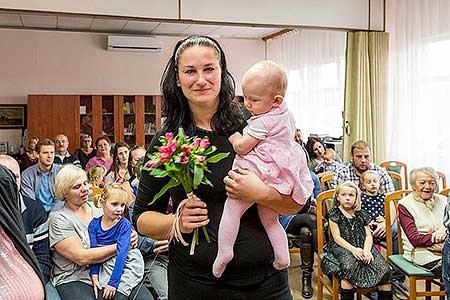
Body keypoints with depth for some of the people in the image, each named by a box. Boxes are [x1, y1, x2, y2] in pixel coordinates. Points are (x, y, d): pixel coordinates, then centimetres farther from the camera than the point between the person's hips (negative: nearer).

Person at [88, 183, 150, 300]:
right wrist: (94, 276, -15)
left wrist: (113, 282, -21)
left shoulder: (124, 225, -8)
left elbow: (121, 253, -15)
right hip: (105, 266, 2)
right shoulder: (94, 224, 1)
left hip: (125, 265, -2)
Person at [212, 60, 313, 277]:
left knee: (232, 209, 0)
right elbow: (292, 133, 27)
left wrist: (233, 135, 2)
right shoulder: (286, 113, 8)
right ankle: (282, 257, 21)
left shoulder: (262, 122, -19)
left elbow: (241, 147, -16)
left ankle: (224, 251, -3)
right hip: (281, 175, 9)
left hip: (258, 173, -9)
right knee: (269, 219, 20)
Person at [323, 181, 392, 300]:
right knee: (349, 268, -36)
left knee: (384, 269, -19)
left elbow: (368, 236, 10)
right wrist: (353, 249, -18)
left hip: (362, 247, 4)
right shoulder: (334, 214, 4)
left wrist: (366, 250, -11)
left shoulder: (361, 215, 17)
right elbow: (337, 237, -4)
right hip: (342, 248, -4)